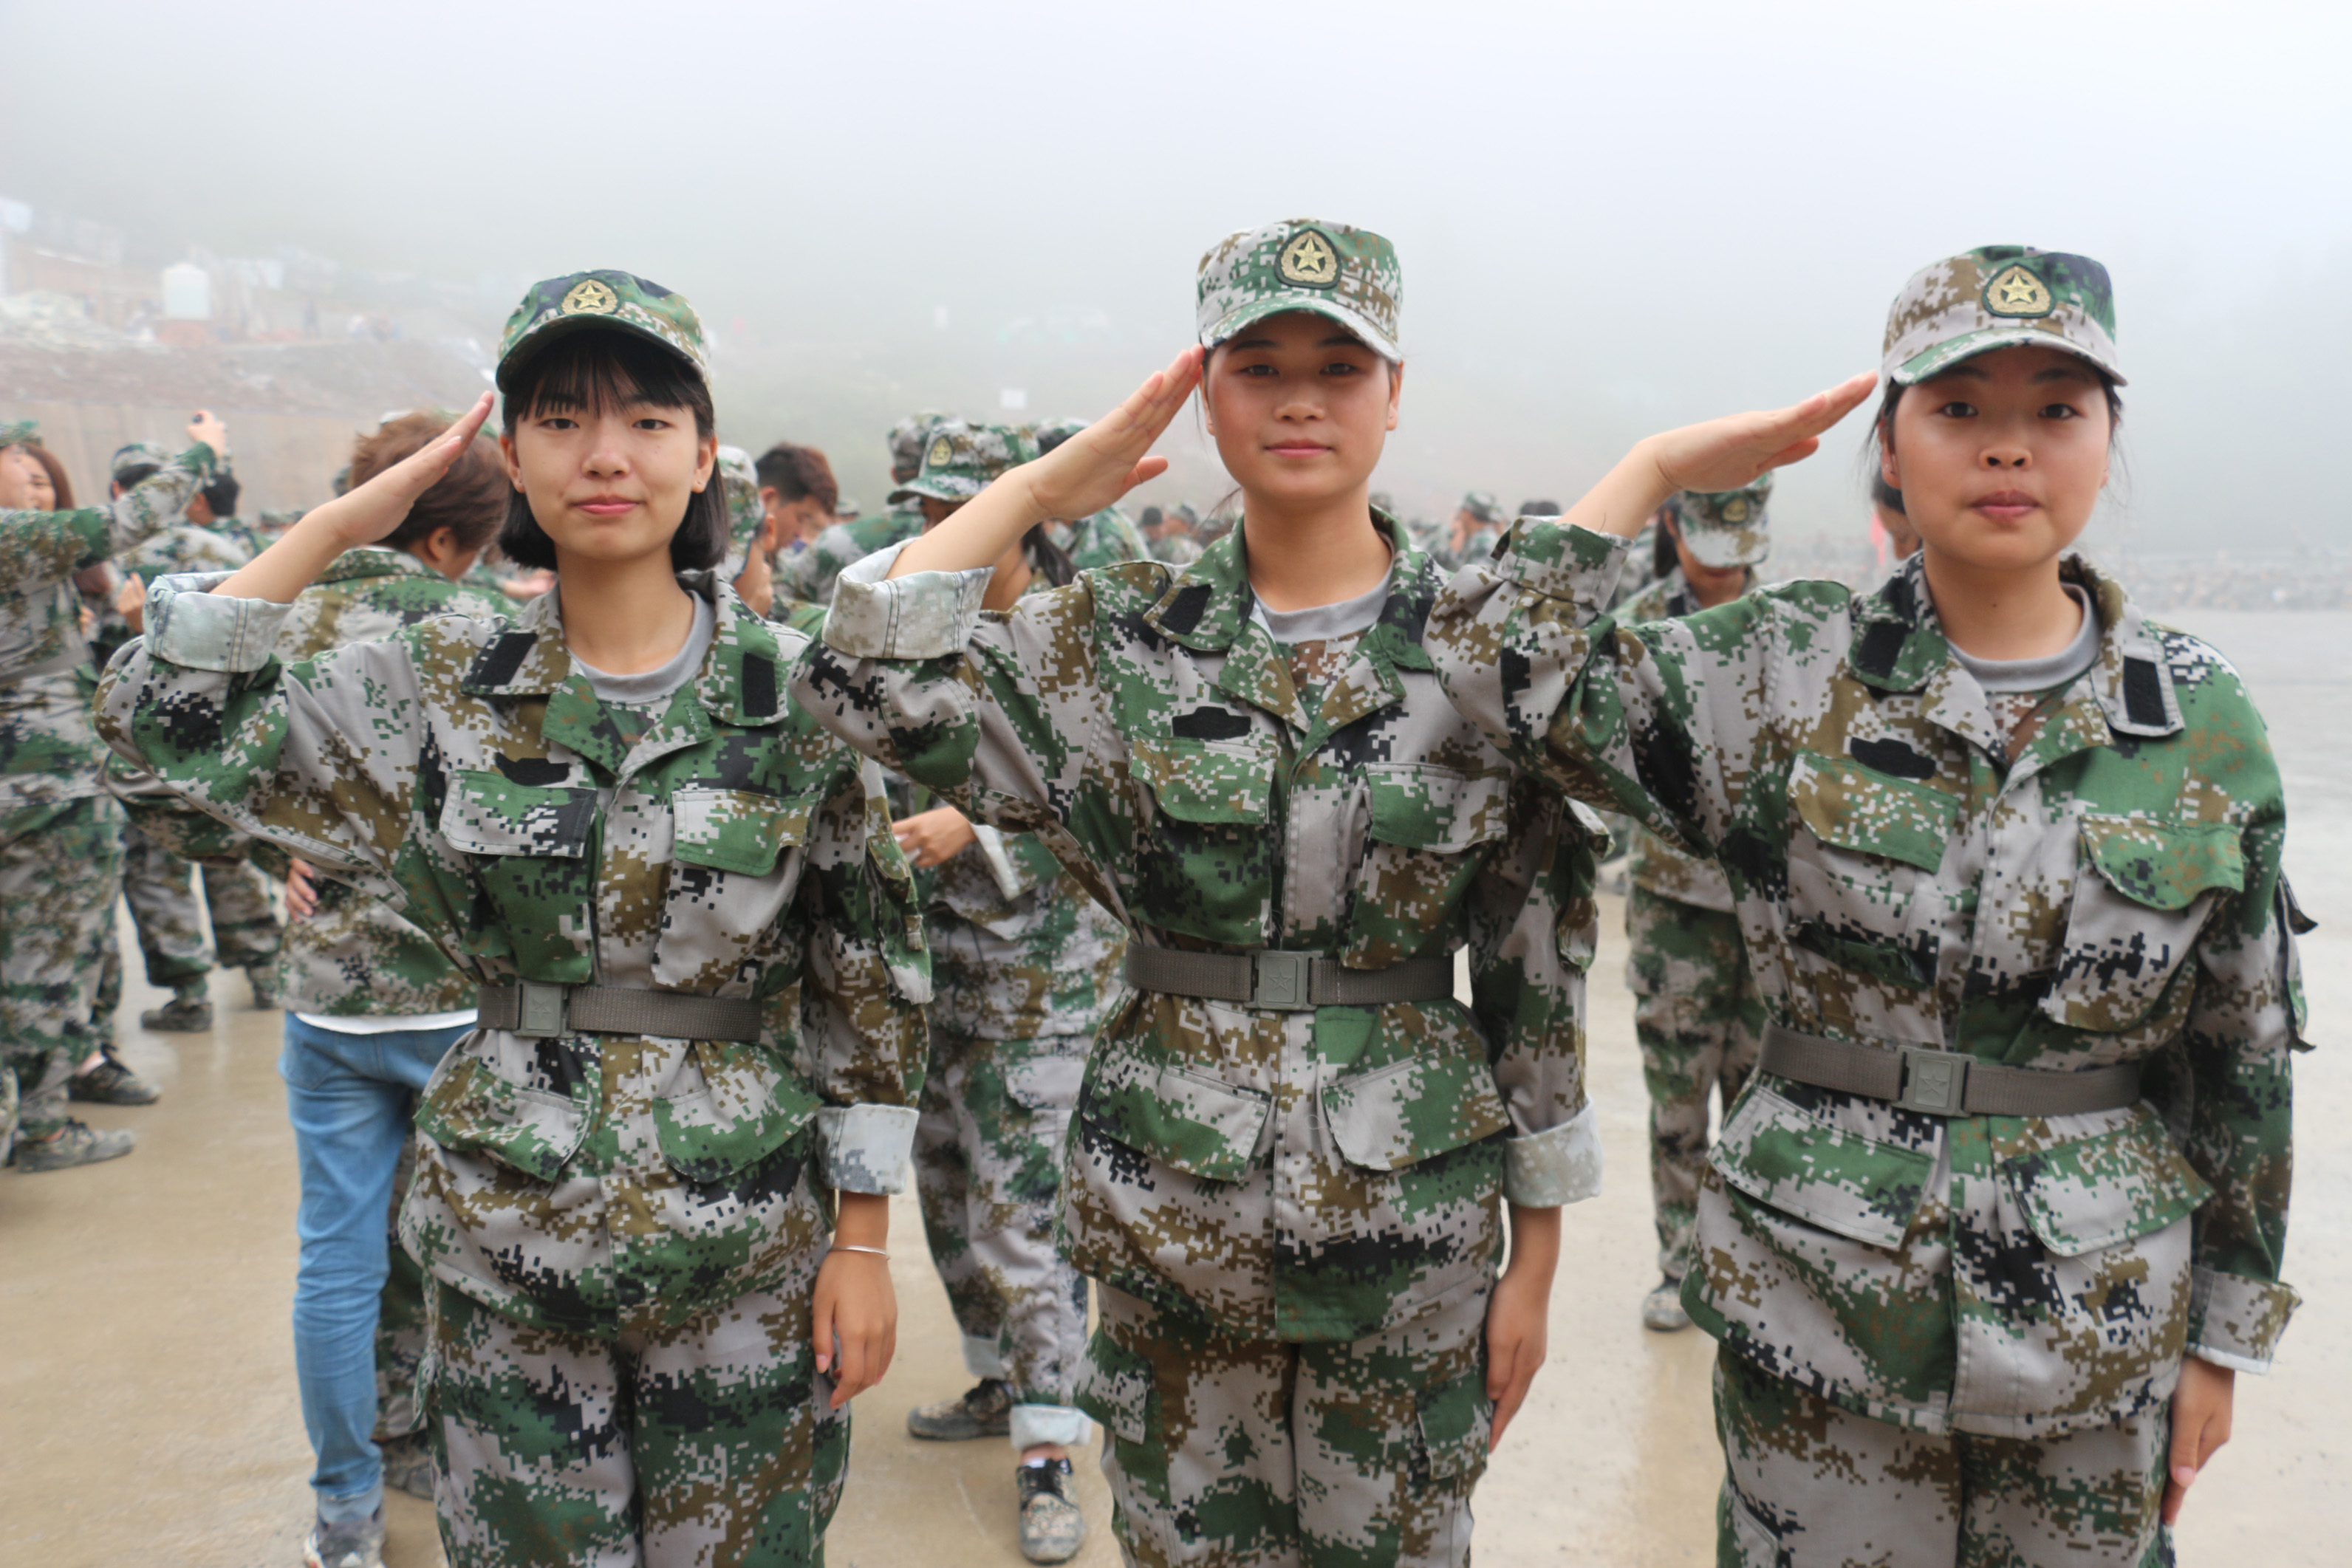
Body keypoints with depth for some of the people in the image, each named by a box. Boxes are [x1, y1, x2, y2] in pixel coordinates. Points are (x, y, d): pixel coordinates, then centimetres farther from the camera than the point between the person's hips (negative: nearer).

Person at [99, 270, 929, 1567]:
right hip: (505, 1245, 1)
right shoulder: (447, 685, -1)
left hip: (749, 1254, -1)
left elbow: (874, 974, -3)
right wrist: (342, 523, -8)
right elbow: (165, 711, -5)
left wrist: (863, 1239, -3)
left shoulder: (796, 691, -7)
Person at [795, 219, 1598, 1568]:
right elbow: (870, 677, -17)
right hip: (1171, 1211, 1)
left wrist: (1538, 1251, 1)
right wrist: (1046, 483, -9)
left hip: (1414, 1213, 0)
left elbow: (1540, 963, -1)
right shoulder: (1127, 637, -3)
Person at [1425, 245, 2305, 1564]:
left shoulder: (2204, 720, -2)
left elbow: (2246, 1057, 4)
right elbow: (1504, 668, -16)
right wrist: (1663, 468, -11)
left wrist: (2224, 1334, 6)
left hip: (2101, 1336, 2)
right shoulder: (1792, 673, -6)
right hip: (1816, 1313, -1)